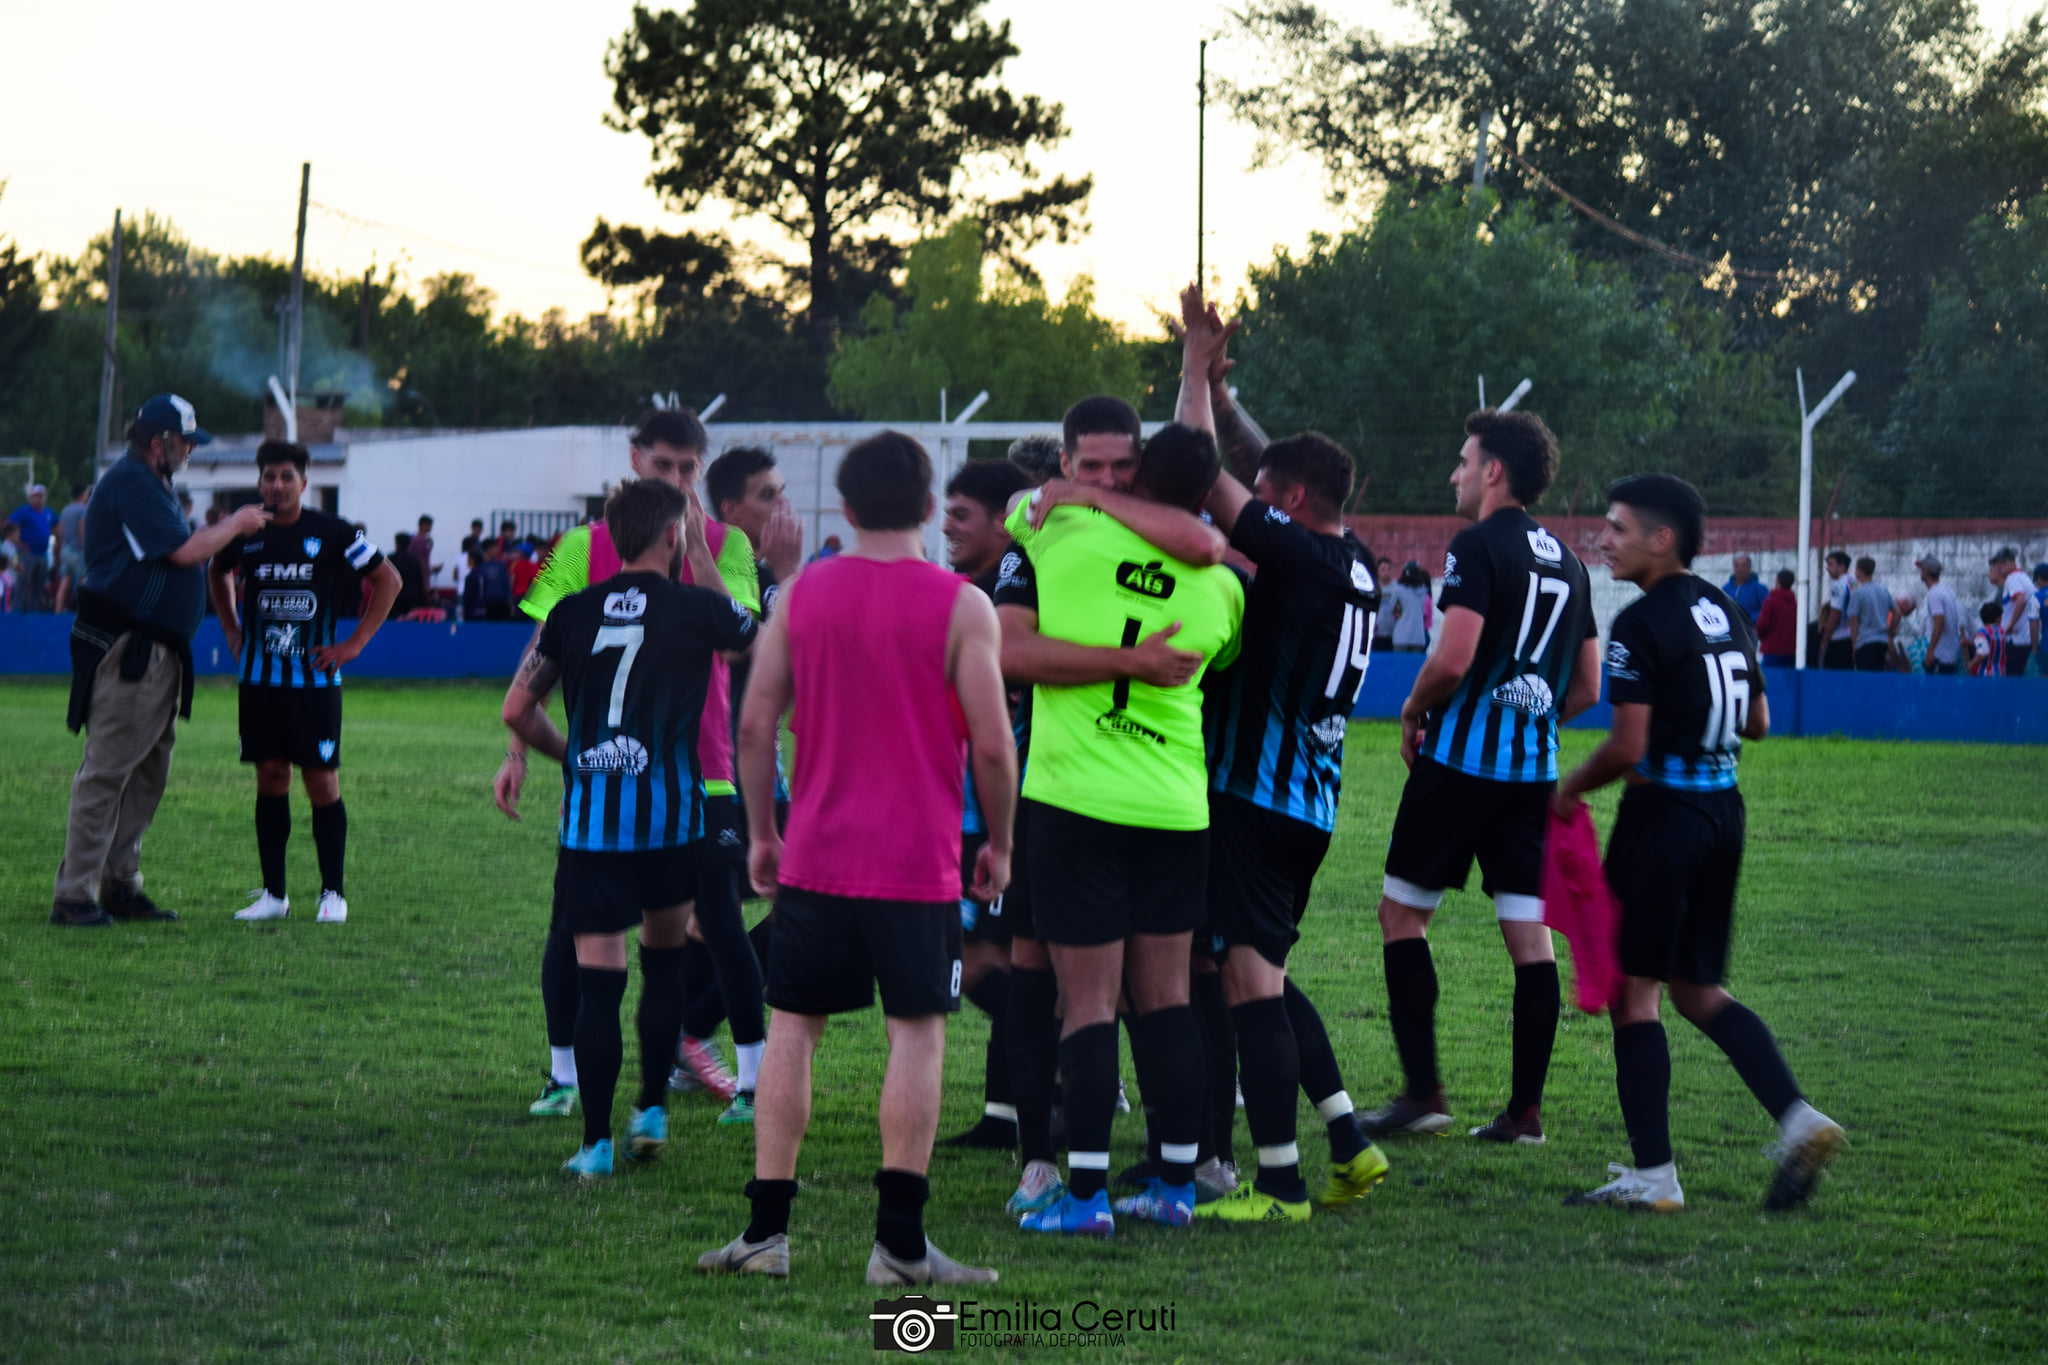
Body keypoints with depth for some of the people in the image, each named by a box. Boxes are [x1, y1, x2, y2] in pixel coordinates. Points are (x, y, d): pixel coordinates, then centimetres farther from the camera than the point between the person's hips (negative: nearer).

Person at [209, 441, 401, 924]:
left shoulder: (332, 534, -6)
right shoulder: (246, 534, 4)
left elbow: (388, 580, 1)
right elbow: (217, 572, 26)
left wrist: (355, 643, -3)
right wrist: (231, 630, 17)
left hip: (314, 679, -3)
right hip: (259, 679, 3)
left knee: (322, 781, -3)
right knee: (270, 778, 5)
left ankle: (333, 893, 6)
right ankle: (273, 893, 11)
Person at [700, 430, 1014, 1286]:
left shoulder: (799, 595, 3)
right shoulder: (961, 607, -6)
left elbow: (754, 725, 4)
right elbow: (992, 746, -7)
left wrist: (762, 832, 14)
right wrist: (999, 843, 7)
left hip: (815, 857, 3)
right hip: (919, 863, -3)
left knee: (792, 1029, 10)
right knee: (917, 1036, 1)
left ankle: (766, 1230, 9)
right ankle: (900, 1244, -1)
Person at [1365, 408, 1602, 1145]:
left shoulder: (1479, 546, -10)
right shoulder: (1565, 560, 14)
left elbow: (1453, 658, -19)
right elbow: (1586, 687, 17)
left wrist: (1414, 712, -2)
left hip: (1461, 760, -7)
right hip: (1535, 769, 7)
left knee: (1402, 912, 4)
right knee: (1530, 934, 4)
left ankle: (1422, 1092, 0)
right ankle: (1525, 1108, 4)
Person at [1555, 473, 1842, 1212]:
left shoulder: (1642, 624, -15)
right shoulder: (1728, 614, 11)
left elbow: (1627, 747, -18)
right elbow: (1757, 723, 18)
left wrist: (1570, 789, -3)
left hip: (1664, 812, -8)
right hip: (1724, 810, 8)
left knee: (1634, 991, 0)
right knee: (1697, 989, 16)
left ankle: (1652, 1174, 0)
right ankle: (1797, 1119, 3)